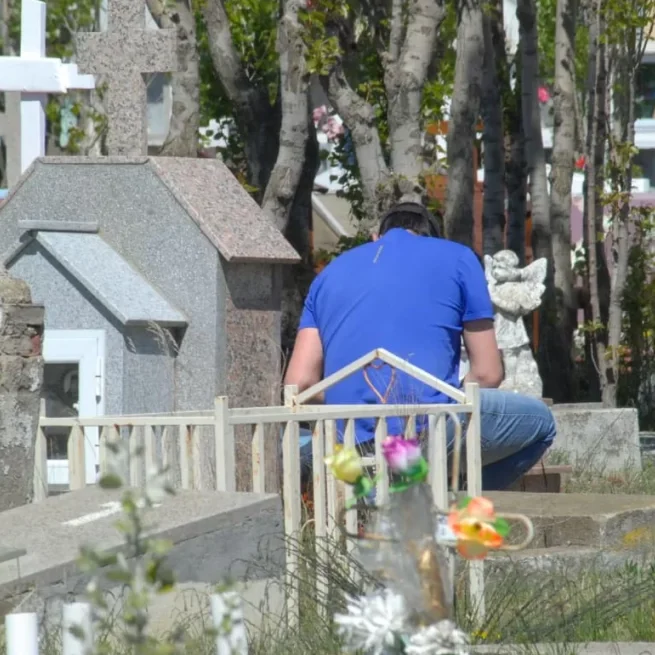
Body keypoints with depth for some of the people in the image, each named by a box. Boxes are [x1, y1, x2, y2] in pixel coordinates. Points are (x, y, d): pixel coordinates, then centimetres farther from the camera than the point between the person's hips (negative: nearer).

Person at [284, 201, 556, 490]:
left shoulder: (332, 272, 23)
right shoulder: (457, 258, 12)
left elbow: (298, 384, 12)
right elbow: (487, 374, 8)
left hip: (352, 445, 5)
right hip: (429, 432, -5)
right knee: (539, 420, 22)